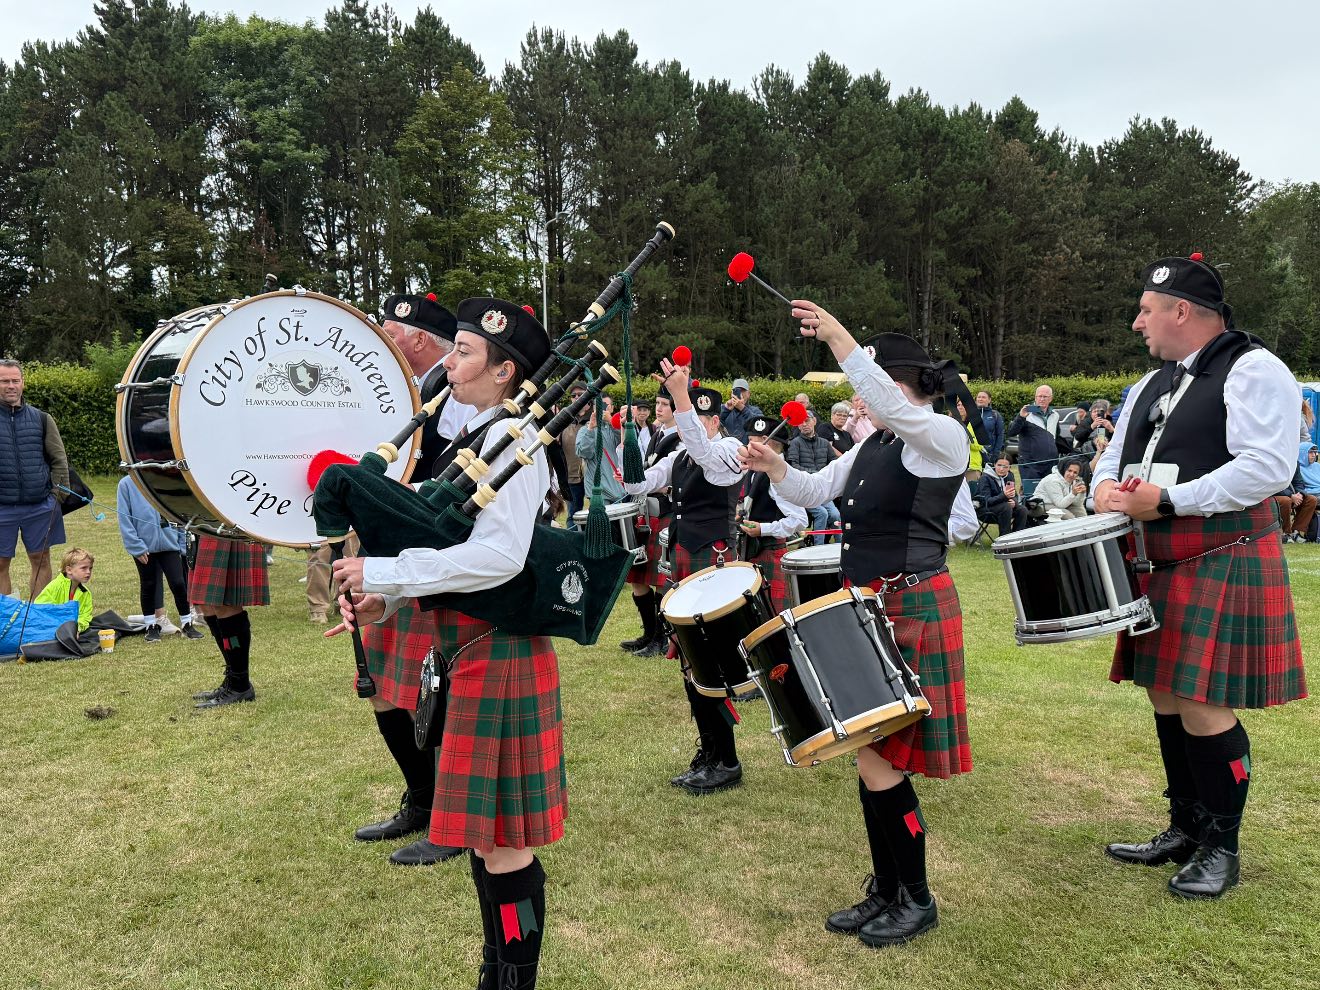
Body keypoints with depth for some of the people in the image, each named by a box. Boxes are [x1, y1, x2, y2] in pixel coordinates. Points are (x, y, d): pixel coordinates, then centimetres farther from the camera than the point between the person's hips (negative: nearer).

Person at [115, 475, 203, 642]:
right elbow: (125, 518, -5)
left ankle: (187, 623, 13)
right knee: (148, 586, 11)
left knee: (178, 583, -1)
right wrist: (136, 547, -10)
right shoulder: (127, 484, -4)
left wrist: (183, 543, 5)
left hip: (169, 543, 1)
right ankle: (152, 625, 25)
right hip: (144, 546, -1)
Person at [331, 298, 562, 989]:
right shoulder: (472, 436, 14)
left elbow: (499, 555, -27)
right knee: (480, 827, 19)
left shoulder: (512, 441, -15)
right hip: (469, 648, 10)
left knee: (496, 834, 0)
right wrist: (383, 597, 2)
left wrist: (380, 572, -22)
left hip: (500, 652, -10)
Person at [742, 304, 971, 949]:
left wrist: (835, 335, -30)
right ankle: (885, 890, 27)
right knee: (869, 753, 12)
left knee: (877, 754, -6)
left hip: (912, 610, -9)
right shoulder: (872, 447, 15)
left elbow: (888, 401, -28)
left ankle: (917, 899, 14)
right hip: (867, 607, 9)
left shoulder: (942, 435, -9)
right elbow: (816, 492, 17)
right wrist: (774, 468, -1)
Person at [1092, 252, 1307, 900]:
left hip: (1221, 568, -8)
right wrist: (1107, 486, -3)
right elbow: (1117, 453, 21)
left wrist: (1165, 500, -22)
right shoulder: (1154, 384, 17)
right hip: (1159, 570, 8)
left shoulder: (1254, 371, -8)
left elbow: (1266, 467, -20)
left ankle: (1222, 847, 14)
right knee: (1167, 700, 13)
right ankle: (1186, 830, 29)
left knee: (1203, 708, -6)